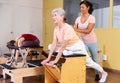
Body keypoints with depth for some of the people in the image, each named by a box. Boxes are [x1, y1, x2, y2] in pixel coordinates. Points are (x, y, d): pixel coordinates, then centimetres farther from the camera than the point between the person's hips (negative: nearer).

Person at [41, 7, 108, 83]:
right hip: (68, 48, 7)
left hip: (78, 47, -6)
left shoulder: (68, 28, -33)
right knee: (50, 47, -8)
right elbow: (54, 44, -13)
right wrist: (48, 58, -19)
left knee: (89, 62, 7)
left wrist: (55, 61, -37)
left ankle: (104, 73, 35)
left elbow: (63, 46, -36)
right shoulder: (56, 29, -11)